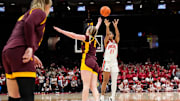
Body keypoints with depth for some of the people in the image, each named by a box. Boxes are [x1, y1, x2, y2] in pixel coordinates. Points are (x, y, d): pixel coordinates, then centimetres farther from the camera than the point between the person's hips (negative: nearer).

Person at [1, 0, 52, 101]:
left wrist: (32, 56, 21)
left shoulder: (24, 16, 32)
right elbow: (29, 23, -14)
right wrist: (31, 47, -15)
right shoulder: (40, 12, 8)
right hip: (20, 52, -9)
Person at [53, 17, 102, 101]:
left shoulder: (86, 37, 6)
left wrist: (61, 31, 6)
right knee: (93, 87, -2)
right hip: (94, 63, 6)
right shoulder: (94, 39, 23)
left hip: (87, 62, -6)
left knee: (86, 85, -14)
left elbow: (73, 35, 2)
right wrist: (99, 23, 63)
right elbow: (95, 30, 43)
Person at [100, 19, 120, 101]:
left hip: (114, 62, 4)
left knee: (114, 81, 3)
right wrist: (107, 26, -30)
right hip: (107, 62, -4)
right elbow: (107, 34, -15)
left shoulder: (116, 42, 12)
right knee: (105, 80, -7)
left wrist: (115, 26, -21)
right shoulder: (106, 42, 4)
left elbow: (118, 35, -6)